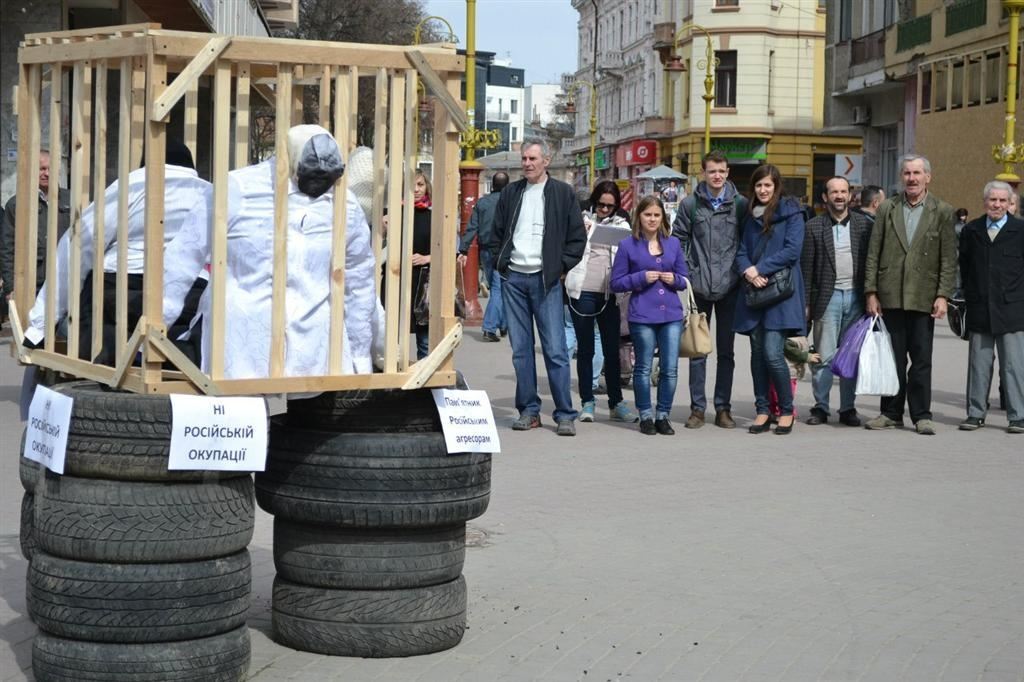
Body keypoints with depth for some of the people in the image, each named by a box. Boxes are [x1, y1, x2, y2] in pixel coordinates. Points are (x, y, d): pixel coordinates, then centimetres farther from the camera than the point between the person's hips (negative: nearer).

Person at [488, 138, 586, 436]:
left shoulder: (563, 193, 2)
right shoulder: (511, 193, 12)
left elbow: (578, 237, 3)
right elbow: (497, 233, 18)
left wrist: (561, 267, -3)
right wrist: (500, 264, 7)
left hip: (546, 279, -4)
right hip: (513, 278, 4)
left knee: (555, 349, -7)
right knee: (520, 349, 5)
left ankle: (565, 414, -3)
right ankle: (528, 410, 11)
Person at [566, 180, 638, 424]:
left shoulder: (621, 225, 12)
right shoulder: (581, 220, 6)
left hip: (609, 293, 2)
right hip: (582, 292, -2)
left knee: (612, 349, 4)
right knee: (585, 349, 5)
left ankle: (616, 403, 11)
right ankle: (587, 402, 12)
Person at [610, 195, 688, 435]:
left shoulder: (673, 244, 12)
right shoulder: (628, 245, 1)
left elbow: (685, 279, 17)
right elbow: (616, 283, 0)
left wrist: (674, 279, -5)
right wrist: (642, 278, -12)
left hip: (671, 314, 3)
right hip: (642, 315, -3)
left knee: (670, 369, 0)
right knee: (643, 368, 5)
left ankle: (663, 415, 13)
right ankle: (646, 416, 16)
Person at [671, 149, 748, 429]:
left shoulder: (740, 204, 2)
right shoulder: (690, 204, 1)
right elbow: (678, 239, 5)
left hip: (729, 287, 0)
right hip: (699, 287, 0)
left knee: (726, 351, 7)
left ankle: (723, 408, 13)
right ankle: (697, 408, 10)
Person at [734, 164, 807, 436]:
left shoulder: (791, 213, 0)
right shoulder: (751, 217, 16)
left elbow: (792, 250, -10)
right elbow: (741, 252, 12)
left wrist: (760, 269, -12)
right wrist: (748, 272, -9)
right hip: (754, 292, 5)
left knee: (773, 353, -12)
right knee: (758, 353, 5)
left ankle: (787, 411, 2)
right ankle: (762, 411, 12)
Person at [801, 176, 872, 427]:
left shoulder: (863, 225, 8)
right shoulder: (814, 227, 4)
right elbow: (806, 267, 2)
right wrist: (805, 303, -2)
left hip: (855, 297, 2)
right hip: (827, 297, -2)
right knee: (824, 356, -2)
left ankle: (848, 408, 13)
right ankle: (820, 407, 6)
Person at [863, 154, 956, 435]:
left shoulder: (942, 212, 3)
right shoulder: (887, 209, 8)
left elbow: (949, 259, 0)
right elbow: (873, 254, 6)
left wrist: (942, 296, -8)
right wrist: (871, 293, 0)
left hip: (923, 298, -2)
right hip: (890, 296, 2)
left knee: (921, 359, 2)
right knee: (892, 358, 7)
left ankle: (921, 415, 9)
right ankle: (891, 413, 14)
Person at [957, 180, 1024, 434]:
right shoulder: (971, 230, 9)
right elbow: (964, 266, 17)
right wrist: (970, 295, 12)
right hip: (979, 309, 3)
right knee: (978, 364, 8)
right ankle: (976, 413, 15)